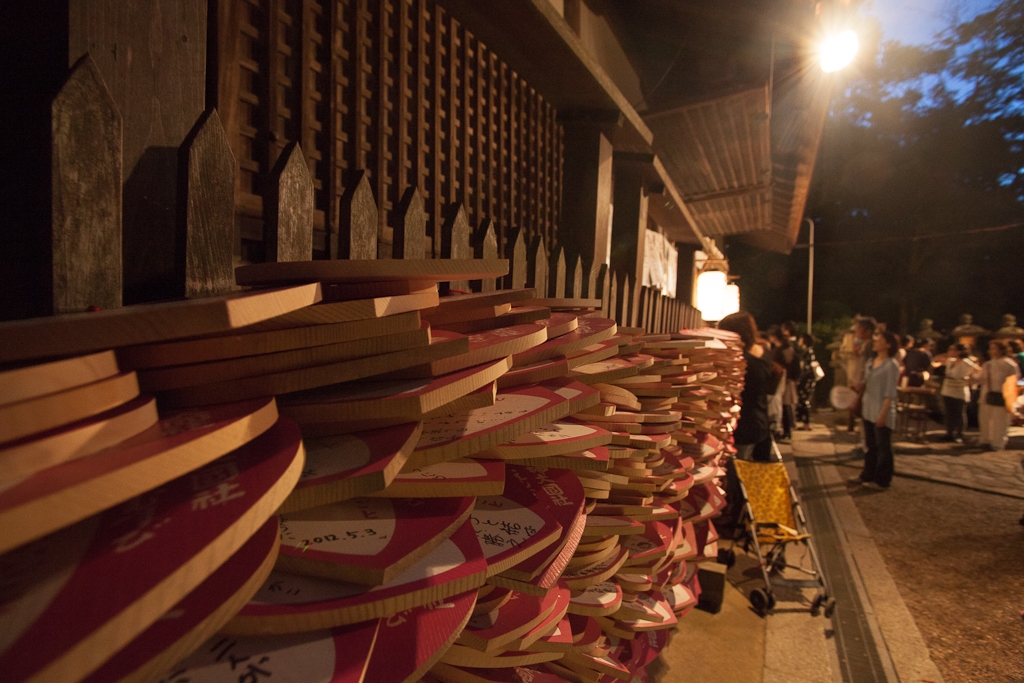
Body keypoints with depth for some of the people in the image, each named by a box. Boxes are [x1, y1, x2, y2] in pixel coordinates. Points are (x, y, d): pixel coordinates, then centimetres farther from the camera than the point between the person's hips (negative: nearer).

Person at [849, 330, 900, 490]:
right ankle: (867, 475, 26)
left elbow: (890, 393, -16)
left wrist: (883, 414, -19)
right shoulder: (872, 362, 10)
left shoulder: (891, 365, -13)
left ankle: (882, 480, 12)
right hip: (868, 410, 8)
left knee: (883, 447, 3)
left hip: (882, 412, -8)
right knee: (870, 445, 16)